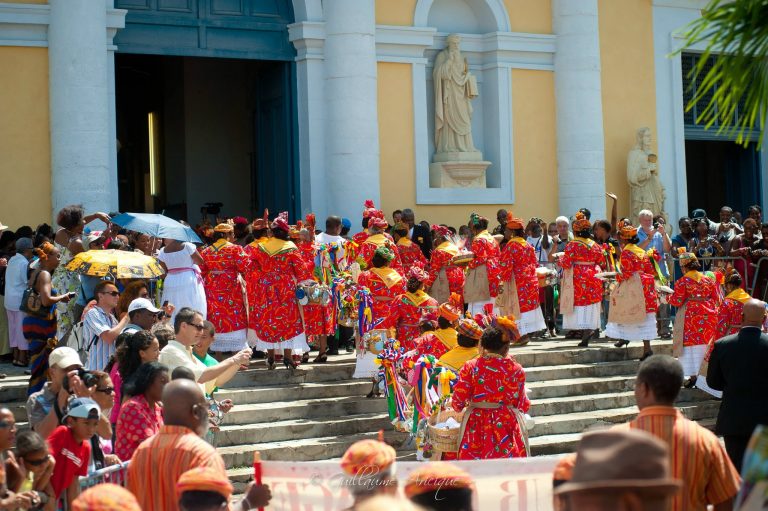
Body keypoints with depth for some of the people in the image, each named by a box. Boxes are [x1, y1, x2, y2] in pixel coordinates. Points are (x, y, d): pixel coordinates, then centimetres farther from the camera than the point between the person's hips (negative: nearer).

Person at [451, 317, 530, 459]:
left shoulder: (470, 367, -6)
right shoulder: (516, 369, -2)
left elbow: (458, 402, -6)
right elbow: (523, 405, 3)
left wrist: (459, 406, 16)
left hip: (477, 427, -1)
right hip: (508, 426, 1)